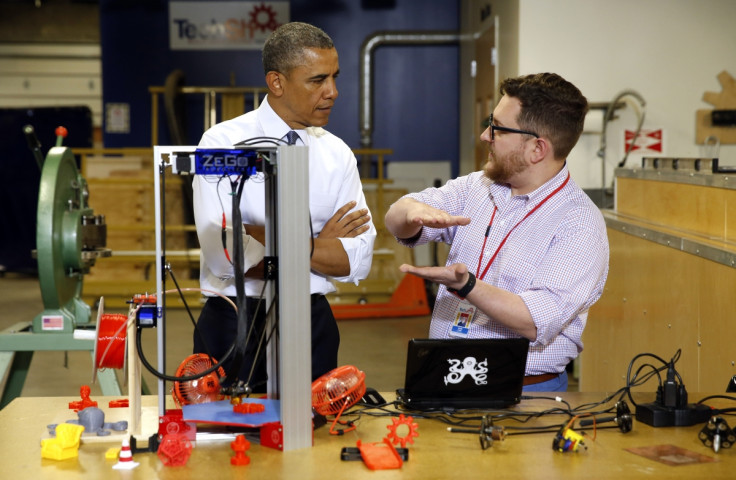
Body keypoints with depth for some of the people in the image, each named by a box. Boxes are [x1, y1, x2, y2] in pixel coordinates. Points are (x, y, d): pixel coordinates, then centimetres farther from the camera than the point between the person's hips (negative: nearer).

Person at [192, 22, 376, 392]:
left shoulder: (337, 154, 5)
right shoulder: (224, 143, -7)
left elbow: (358, 258, -4)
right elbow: (223, 254, -19)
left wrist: (266, 238, -16)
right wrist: (320, 242, -10)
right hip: (234, 324, -3)